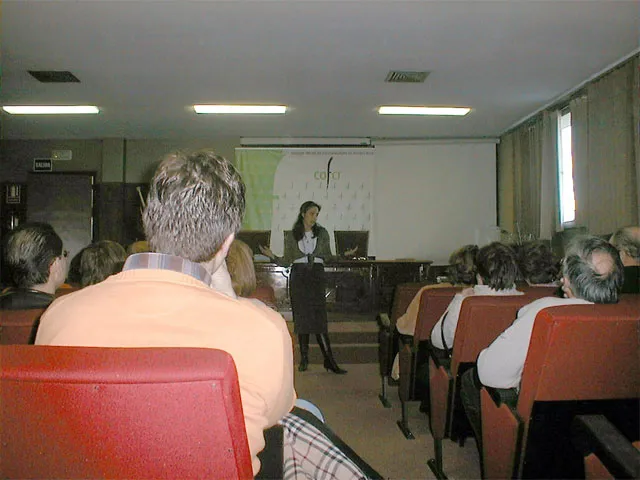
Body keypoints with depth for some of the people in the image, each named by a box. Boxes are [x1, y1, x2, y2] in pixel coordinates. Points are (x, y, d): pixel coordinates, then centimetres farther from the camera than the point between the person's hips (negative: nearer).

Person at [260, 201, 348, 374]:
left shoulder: (322, 233, 8)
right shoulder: (292, 236, 8)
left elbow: (328, 257, 11)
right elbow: (287, 260, 8)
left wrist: (344, 255, -3)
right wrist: (272, 256, -8)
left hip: (316, 276, -1)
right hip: (298, 277, 1)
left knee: (318, 317, -8)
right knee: (301, 317, 1)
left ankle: (329, 361, -5)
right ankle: (304, 359, 12)